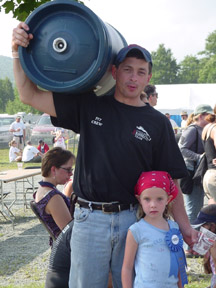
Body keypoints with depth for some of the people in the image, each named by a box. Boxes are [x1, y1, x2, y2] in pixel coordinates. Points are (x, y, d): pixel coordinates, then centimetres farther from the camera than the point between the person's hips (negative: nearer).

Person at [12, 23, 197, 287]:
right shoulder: (89, 106, 4)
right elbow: (30, 96, 3)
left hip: (133, 219, 0)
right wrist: (18, 52, -10)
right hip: (89, 218, 0)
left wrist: (184, 226, -2)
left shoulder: (157, 123, 4)